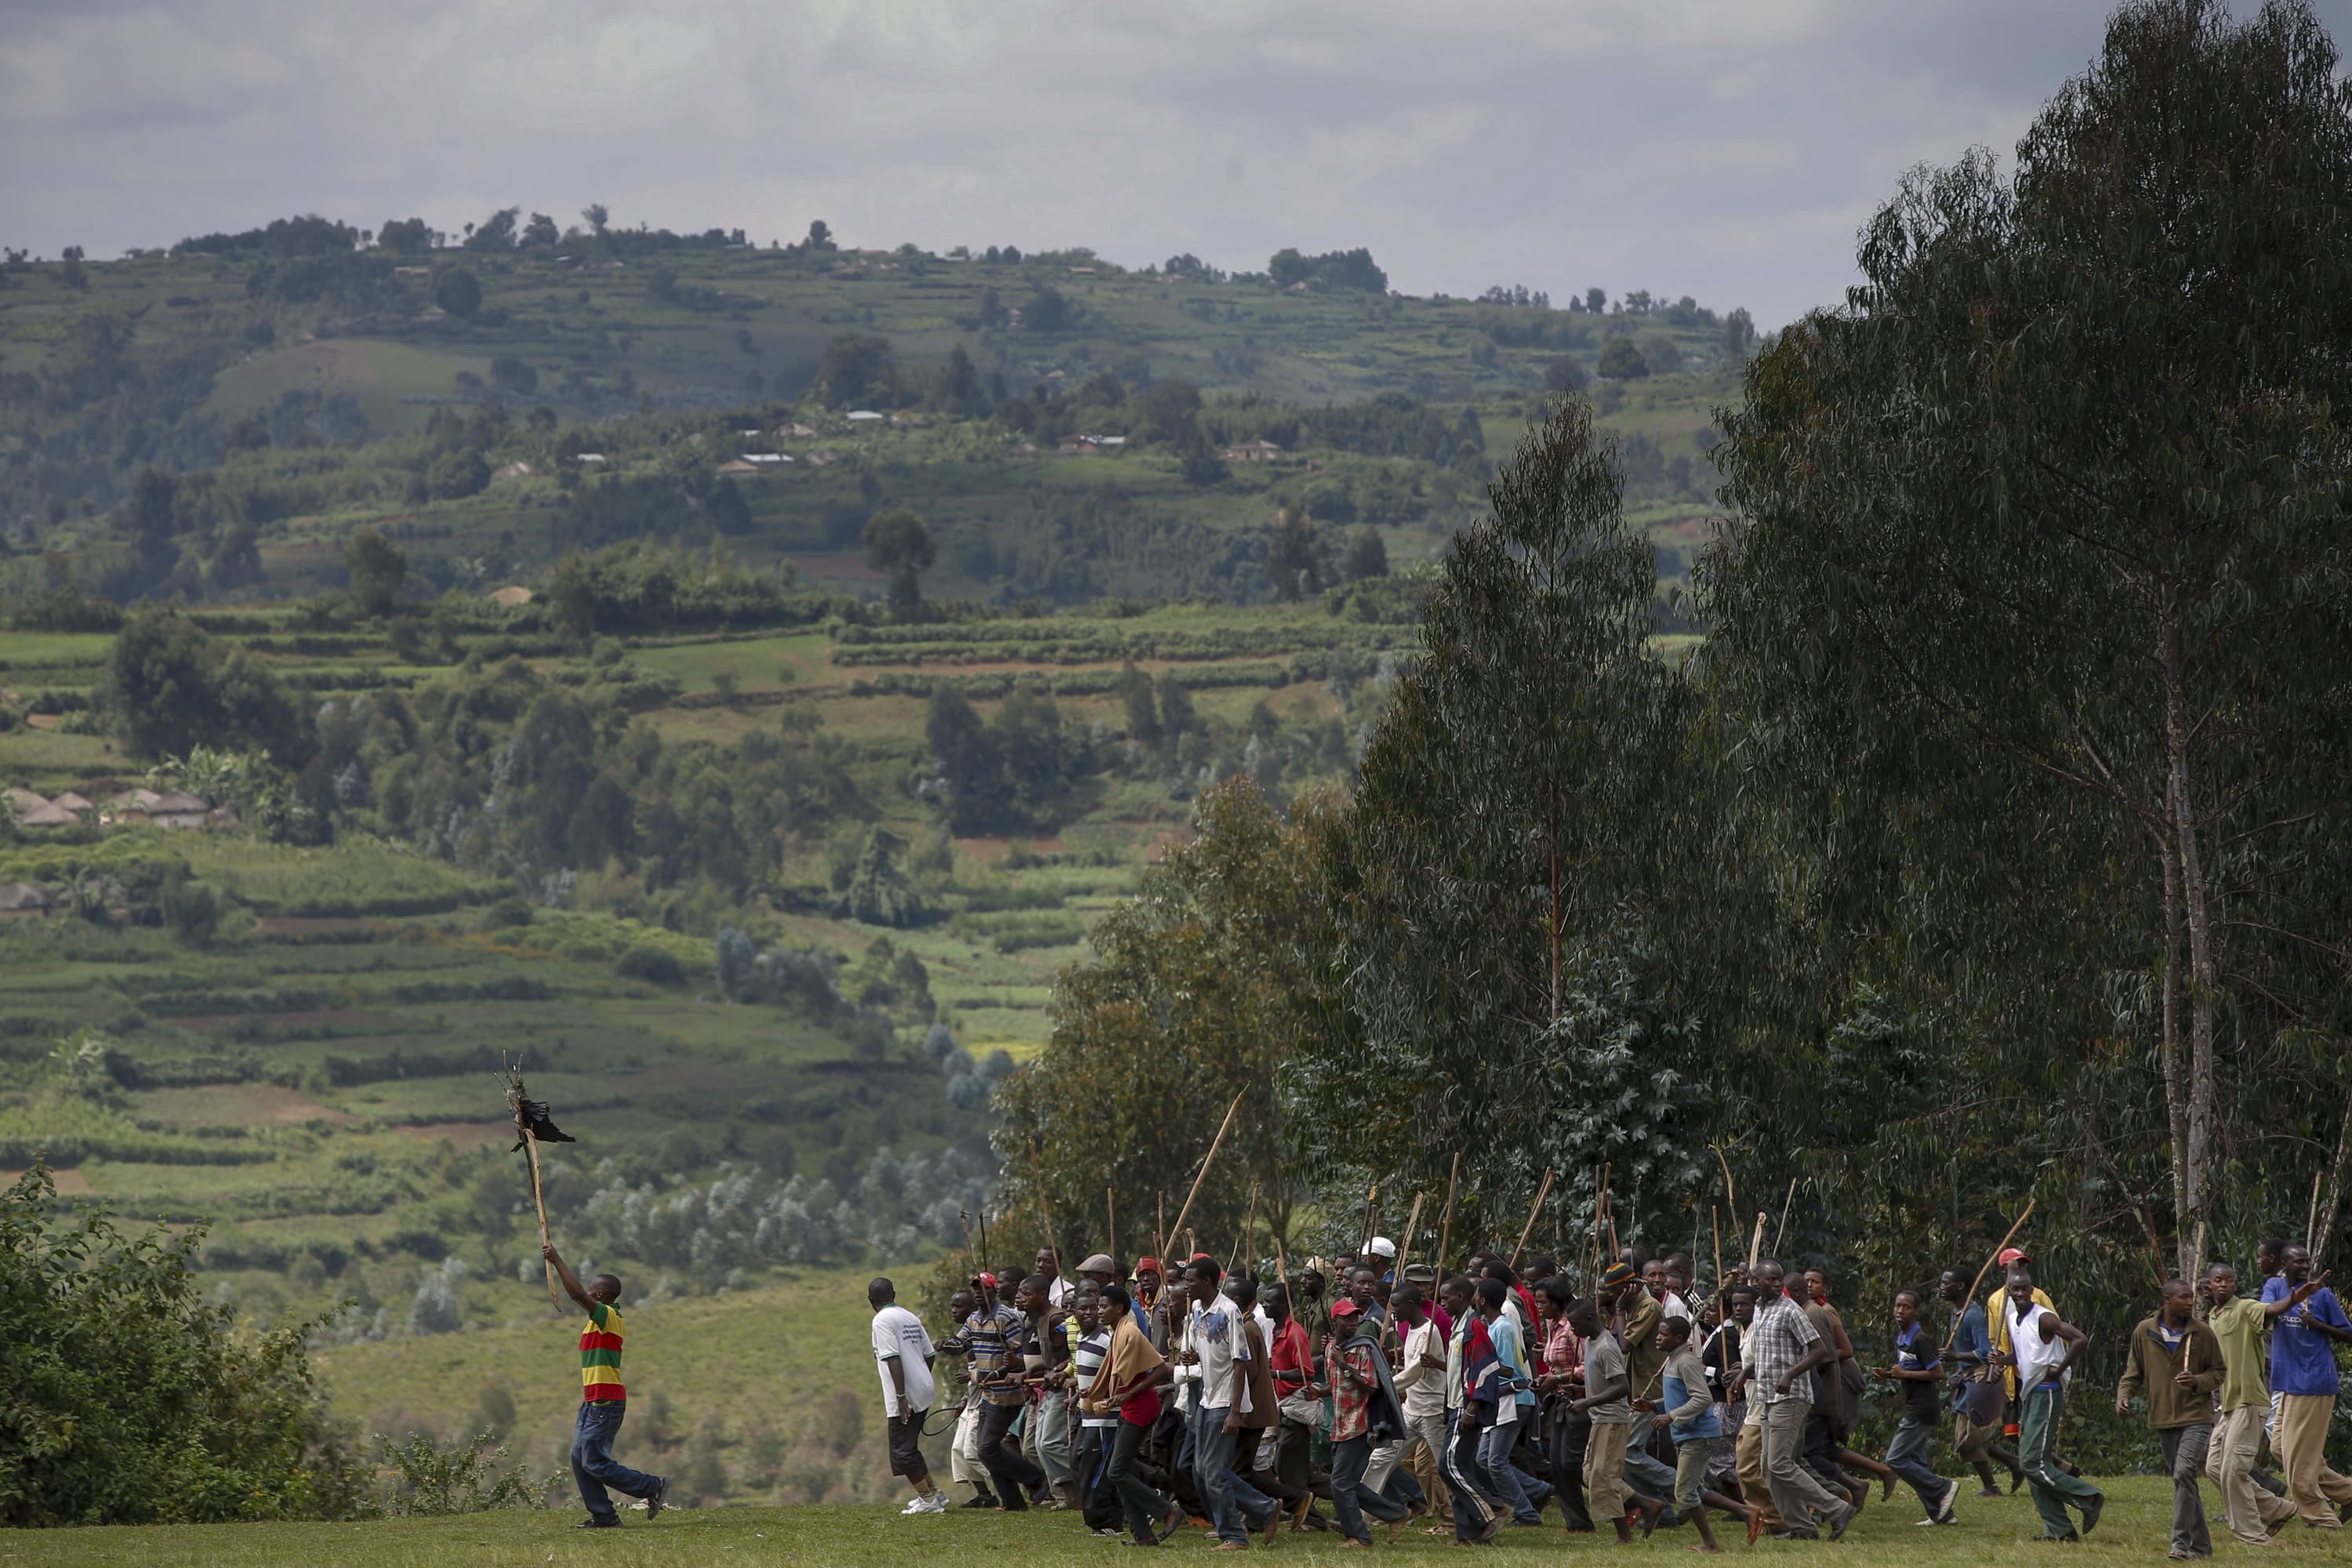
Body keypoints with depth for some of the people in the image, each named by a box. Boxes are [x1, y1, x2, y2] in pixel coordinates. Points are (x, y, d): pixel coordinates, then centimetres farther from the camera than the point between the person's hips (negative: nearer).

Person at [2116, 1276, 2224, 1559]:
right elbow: (2134, 1372, 12)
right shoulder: (2145, 1332, 3)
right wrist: (2124, 1395, -7)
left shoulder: (2202, 1334, -1)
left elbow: (2218, 1372, 6)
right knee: (2183, 1481, 9)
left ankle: (2181, 1542, -18)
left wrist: (2198, 1382, -14)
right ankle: (2200, 1545, 18)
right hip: (2164, 1420, 3)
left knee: (2184, 1474, -19)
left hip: (2196, 1417, -3)